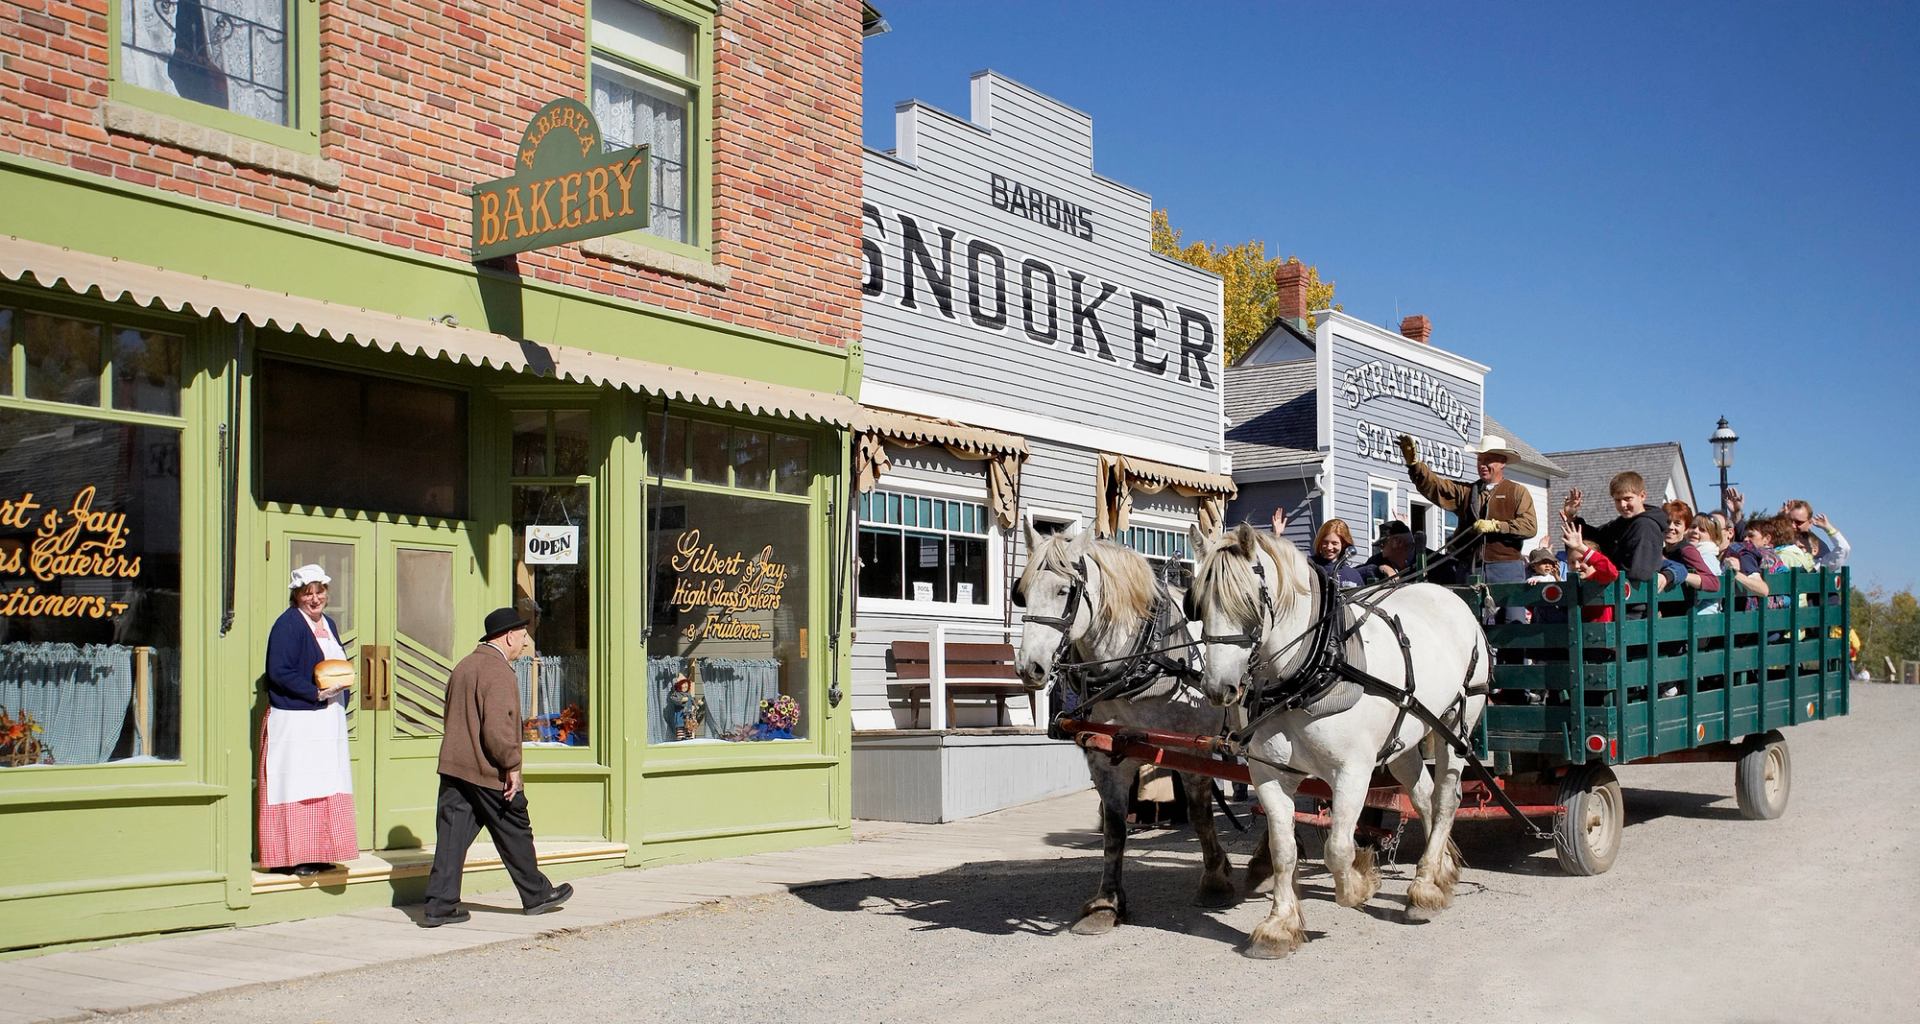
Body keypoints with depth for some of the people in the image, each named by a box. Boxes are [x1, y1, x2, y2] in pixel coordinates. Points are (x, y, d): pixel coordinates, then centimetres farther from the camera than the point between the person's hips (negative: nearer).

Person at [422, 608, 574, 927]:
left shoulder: (463, 666, 14)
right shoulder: (499, 672, -16)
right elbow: (498, 727, -25)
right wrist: (512, 765, -15)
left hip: (453, 768, 8)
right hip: (489, 772, -8)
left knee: (452, 836, 5)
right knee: (514, 833, 8)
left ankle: (440, 905, 2)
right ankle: (536, 894, 22)